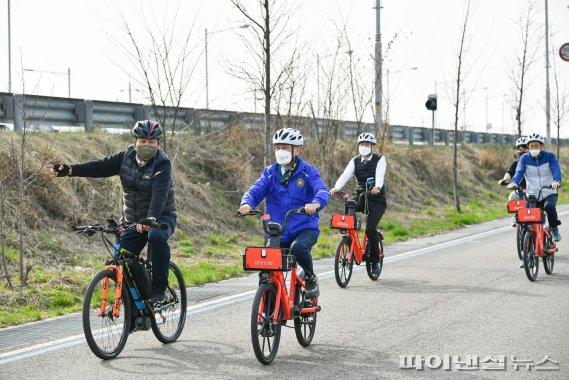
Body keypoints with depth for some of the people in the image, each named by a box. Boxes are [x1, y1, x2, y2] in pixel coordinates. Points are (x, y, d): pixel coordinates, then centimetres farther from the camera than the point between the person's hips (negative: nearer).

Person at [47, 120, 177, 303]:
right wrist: (69, 170, -20)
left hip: (161, 217, -5)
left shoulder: (162, 165, -18)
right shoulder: (127, 157, -1)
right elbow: (100, 167, -7)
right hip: (133, 221, 5)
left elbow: (160, 194, -33)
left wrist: (151, 218, -51)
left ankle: (159, 289, -26)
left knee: (156, 236, -38)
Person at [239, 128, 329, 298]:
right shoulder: (270, 173, 9)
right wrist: (247, 203, -28)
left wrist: (315, 203, -41)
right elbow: (255, 191, -3)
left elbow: (322, 191, -16)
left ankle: (311, 278, -7)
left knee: (298, 247, -36)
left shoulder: (308, 172, -1)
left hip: (305, 228, -3)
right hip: (277, 233, 3)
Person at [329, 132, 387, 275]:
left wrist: (377, 187, -46)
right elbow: (346, 175, -14)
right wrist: (336, 187, -34)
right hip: (360, 196, 4)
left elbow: (380, 174, -24)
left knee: (370, 228, -20)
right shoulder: (355, 161, 3)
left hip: (377, 199, -4)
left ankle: (375, 261, -2)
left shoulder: (380, 159, -5)